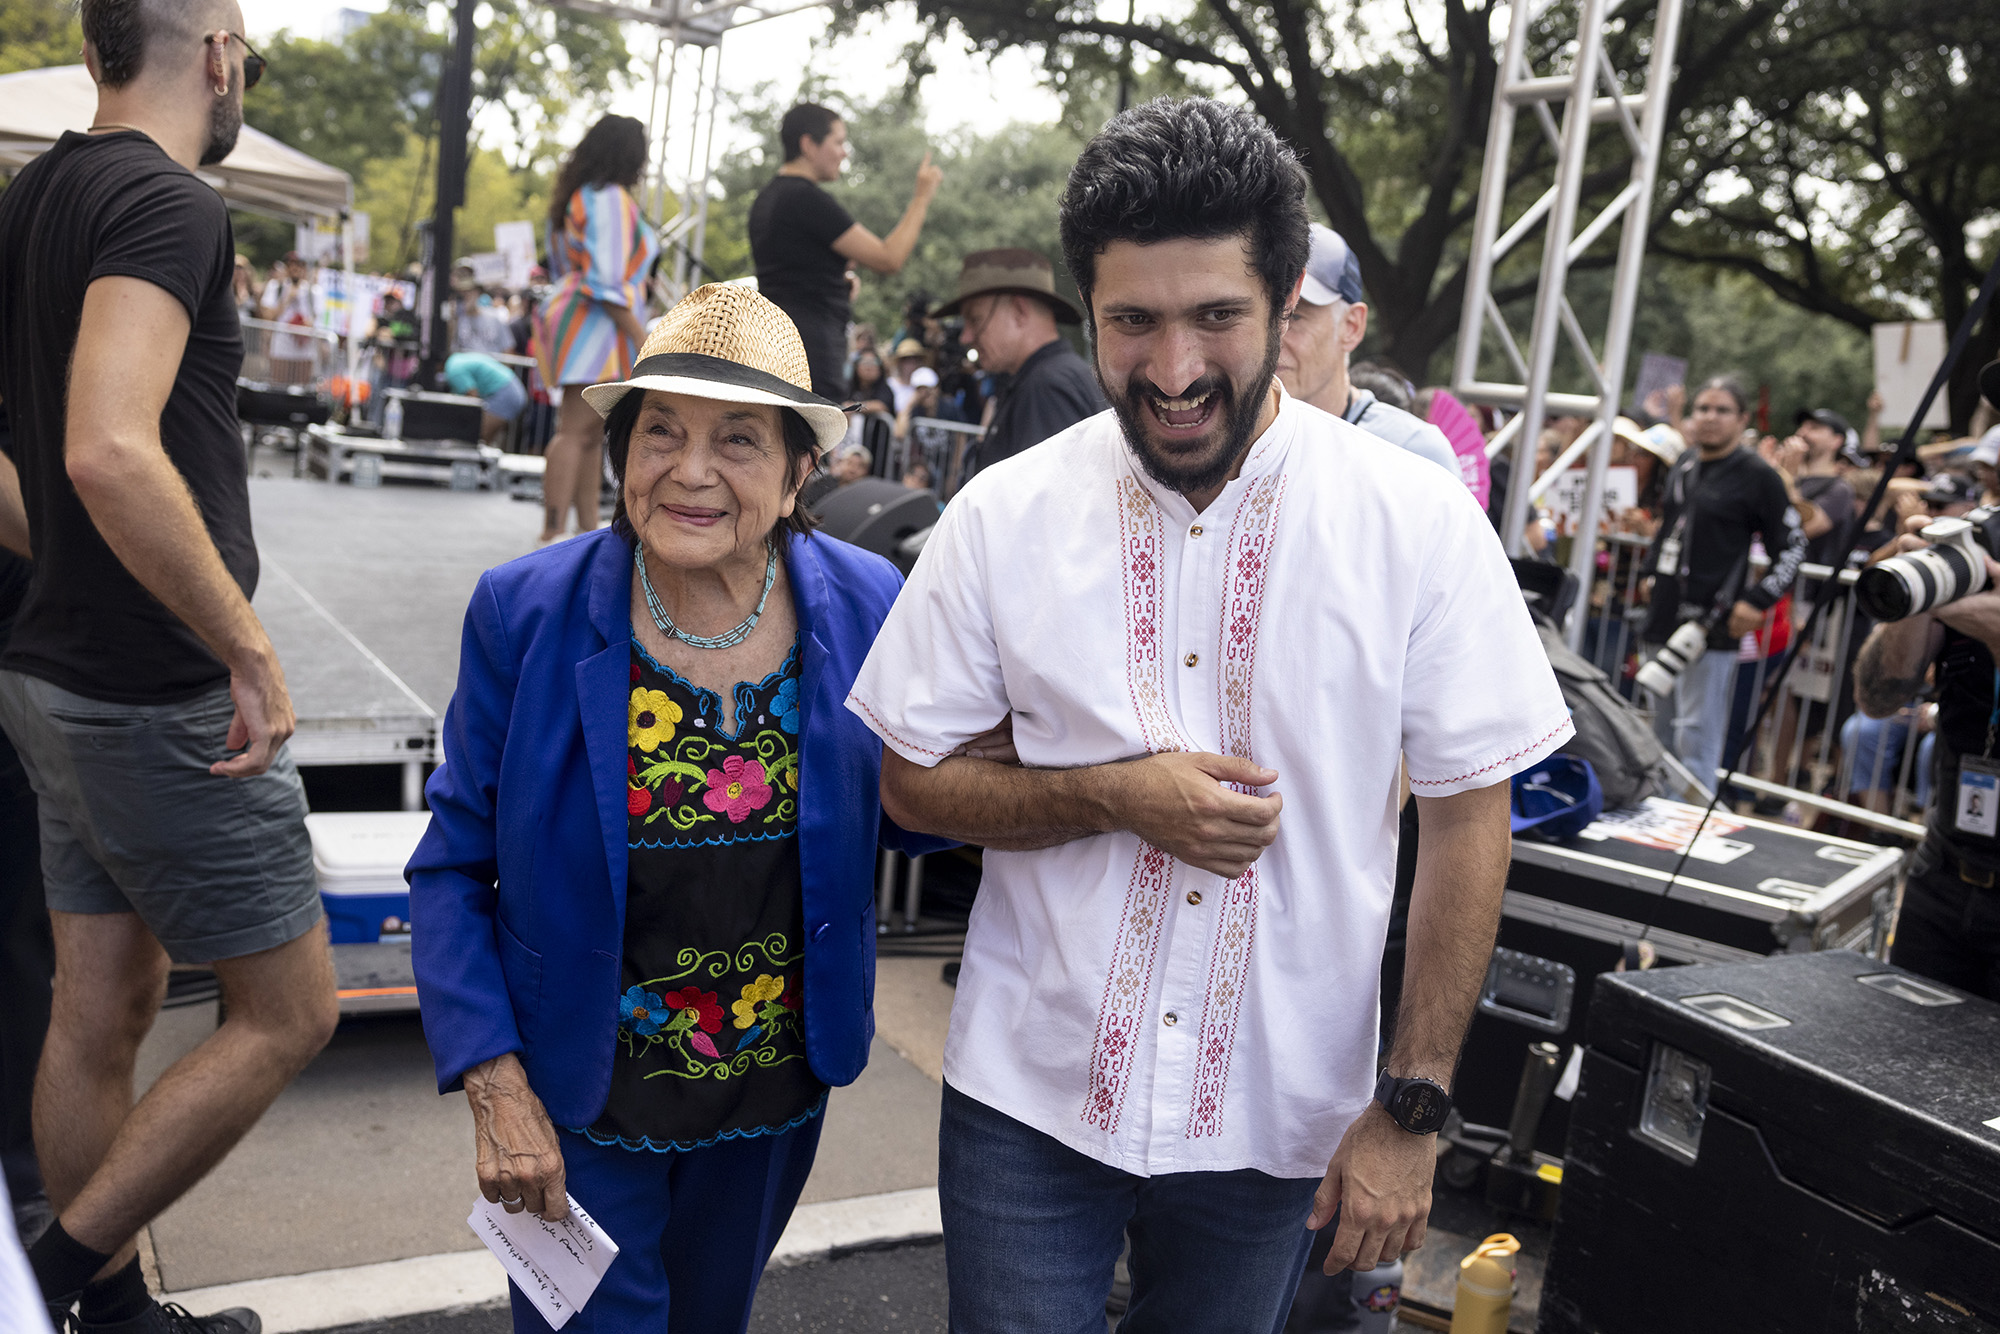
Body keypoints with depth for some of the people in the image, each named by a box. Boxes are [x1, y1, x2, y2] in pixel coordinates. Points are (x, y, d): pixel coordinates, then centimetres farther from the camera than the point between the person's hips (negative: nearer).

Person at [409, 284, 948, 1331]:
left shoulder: (867, 608, -12)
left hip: (778, 1097, 3)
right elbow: (451, 868, -8)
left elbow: (913, 815, 0)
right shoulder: (525, 615, -16)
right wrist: (495, 1089, -15)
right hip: (577, 1106, -2)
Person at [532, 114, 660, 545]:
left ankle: (588, 528, 15)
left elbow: (560, 267, 24)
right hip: (596, 324, -10)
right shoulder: (611, 199, -10)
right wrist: (641, 337, -17)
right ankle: (552, 535, -16)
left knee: (591, 430, 11)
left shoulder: (575, 197, 20)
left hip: (571, 313, 10)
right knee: (576, 429, -13)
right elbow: (607, 281, -18)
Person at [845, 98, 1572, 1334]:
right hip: (1029, 1097, 0)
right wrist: (1117, 794, -18)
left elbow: (1469, 817, -5)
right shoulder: (1004, 515, -8)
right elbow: (915, 780, -1)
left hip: (1275, 1122, 0)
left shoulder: (1422, 525, -11)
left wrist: (1413, 1106, -7)